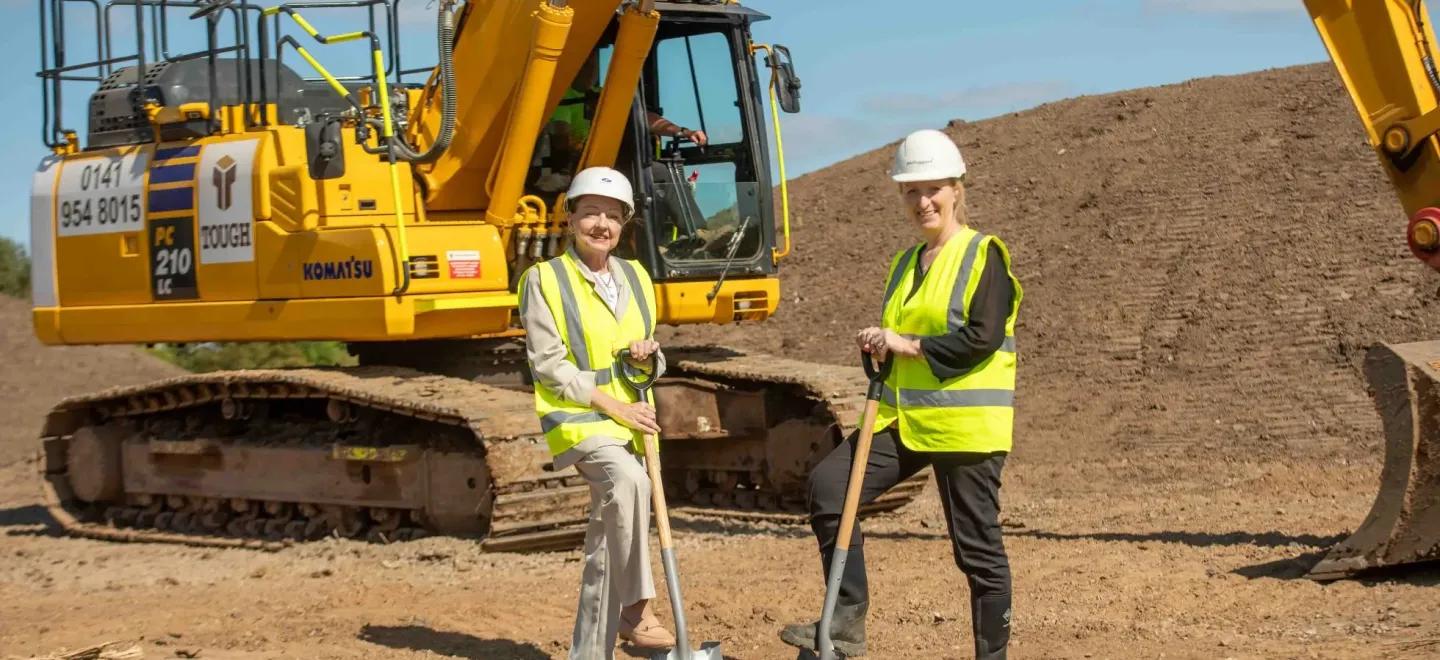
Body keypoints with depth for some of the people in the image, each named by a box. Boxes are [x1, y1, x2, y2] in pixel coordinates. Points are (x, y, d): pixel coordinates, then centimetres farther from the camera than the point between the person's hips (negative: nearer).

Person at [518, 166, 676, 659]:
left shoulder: (635, 277, 12)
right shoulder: (545, 279, -5)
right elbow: (548, 365, -11)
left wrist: (649, 355, -3)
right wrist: (614, 406, -18)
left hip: (632, 421, 6)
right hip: (577, 419, -6)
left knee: (607, 549, 8)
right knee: (629, 480, -36)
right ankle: (636, 609, -31)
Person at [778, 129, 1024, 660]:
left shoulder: (984, 255, -7)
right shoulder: (906, 262, 16)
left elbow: (982, 337, -18)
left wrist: (909, 345, -17)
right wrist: (879, 345, 1)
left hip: (967, 425, -7)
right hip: (905, 420, 7)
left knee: (976, 546, 0)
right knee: (828, 484, -9)